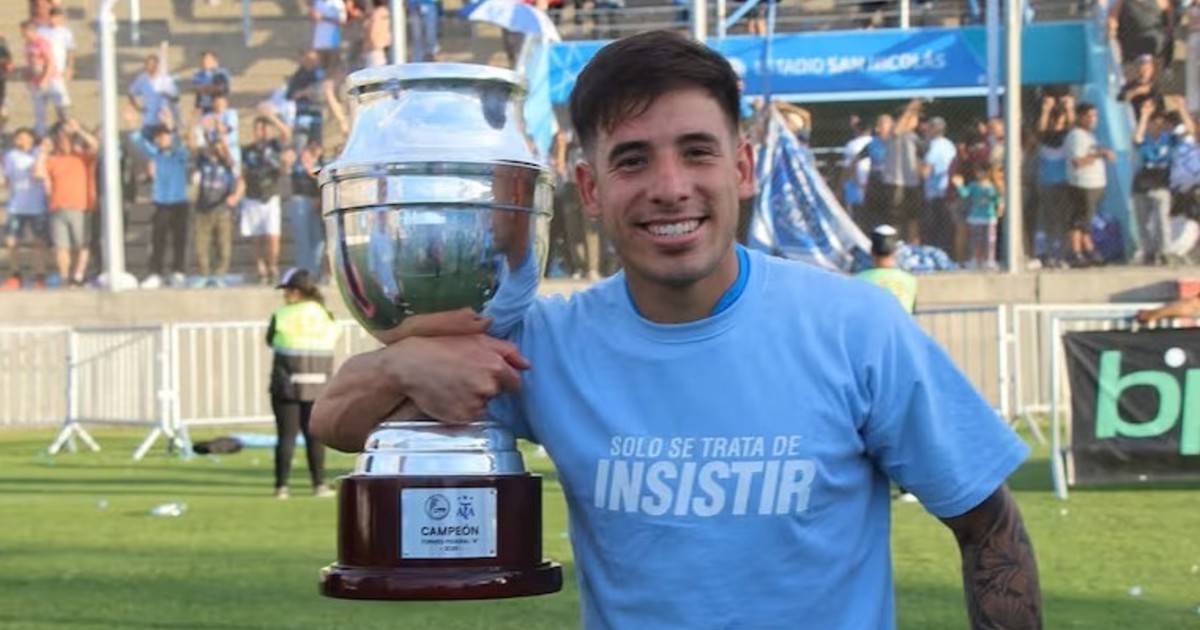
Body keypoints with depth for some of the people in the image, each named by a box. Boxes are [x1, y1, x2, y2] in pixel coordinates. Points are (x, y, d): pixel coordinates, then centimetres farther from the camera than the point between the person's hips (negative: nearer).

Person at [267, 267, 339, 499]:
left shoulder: (282, 316, -8)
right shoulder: (326, 316, 3)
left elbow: (270, 341, 3)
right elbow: (332, 340, 11)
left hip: (286, 385, -3)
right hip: (318, 386, 3)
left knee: (286, 436, 2)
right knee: (315, 435, 12)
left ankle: (282, 486, 0)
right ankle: (319, 484, 12)